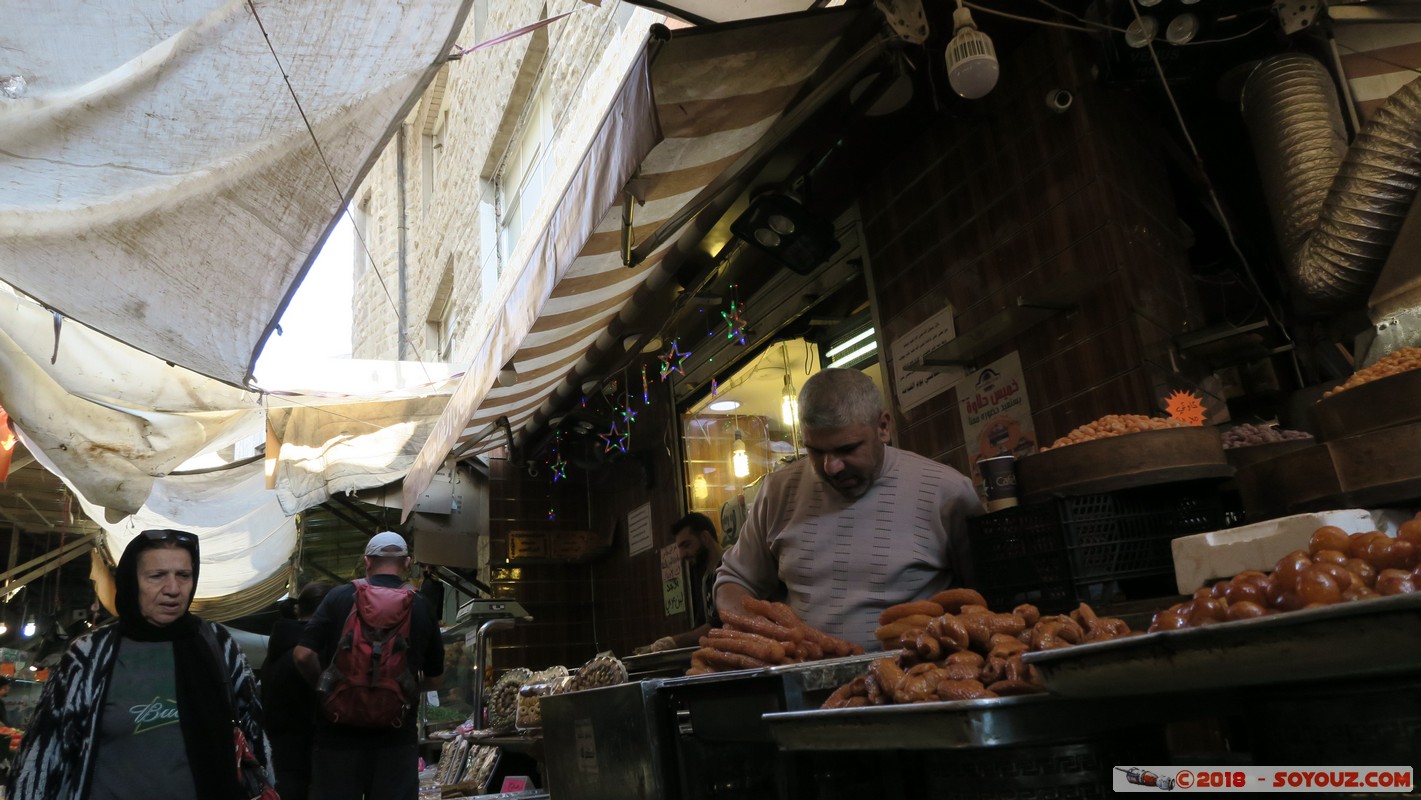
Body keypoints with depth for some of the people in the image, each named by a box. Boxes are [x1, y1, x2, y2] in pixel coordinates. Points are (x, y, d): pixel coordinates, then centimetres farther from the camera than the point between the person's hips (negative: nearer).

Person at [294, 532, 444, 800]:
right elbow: (434, 679, 7)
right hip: (397, 735, 1)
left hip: (340, 730, 0)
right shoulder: (421, 607, 1)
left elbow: (303, 655, -8)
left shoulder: (340, 596, -3)